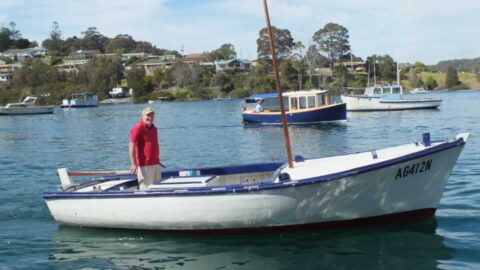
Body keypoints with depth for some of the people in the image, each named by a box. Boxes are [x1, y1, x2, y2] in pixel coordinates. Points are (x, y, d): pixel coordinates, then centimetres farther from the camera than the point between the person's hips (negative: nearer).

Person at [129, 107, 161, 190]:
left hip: (156, 164, 8)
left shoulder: (153, 128, 13)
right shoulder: (138, 129, -12)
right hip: (144, 166, -8)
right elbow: (132, 147, -17)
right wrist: (134, 164, -23)